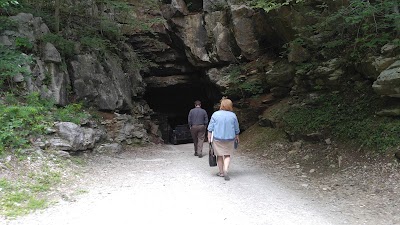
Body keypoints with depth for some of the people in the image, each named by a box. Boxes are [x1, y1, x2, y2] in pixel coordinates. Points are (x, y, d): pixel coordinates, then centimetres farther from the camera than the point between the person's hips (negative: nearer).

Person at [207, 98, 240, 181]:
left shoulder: (215, 114, -7)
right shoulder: (233, 115, -1)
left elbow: (210, 128, -5)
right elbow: (236, 129, 7)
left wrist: (209, 138, 4)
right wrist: (237, 137, 22)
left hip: (217, 139, -1)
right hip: (229, 139, 1)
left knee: (219, 155, 12)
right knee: (227, 155, 11)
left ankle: (221, 172, 20)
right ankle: (225, 170, -7)